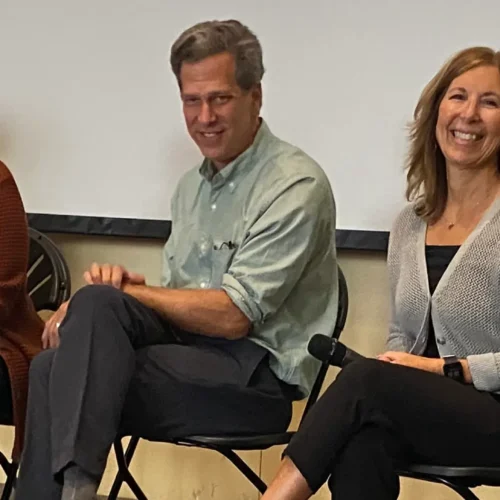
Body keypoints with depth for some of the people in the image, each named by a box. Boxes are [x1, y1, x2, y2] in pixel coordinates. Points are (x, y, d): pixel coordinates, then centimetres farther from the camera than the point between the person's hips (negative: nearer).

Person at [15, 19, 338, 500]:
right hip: (191, 349, 7)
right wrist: (121, 286, -6)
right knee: (53, 365, -18)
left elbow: (232, 315, -17)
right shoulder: (193, 185, 17)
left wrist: (120, 292, -12)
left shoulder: (296, 186, -10)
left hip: (259, 374, -7)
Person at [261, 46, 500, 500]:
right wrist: (397, 363, -3)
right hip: (423, 410, 5)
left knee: (366, 382, -30)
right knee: (362, 442, -31)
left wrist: (446, 369, -14)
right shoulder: (410, 224, 12)